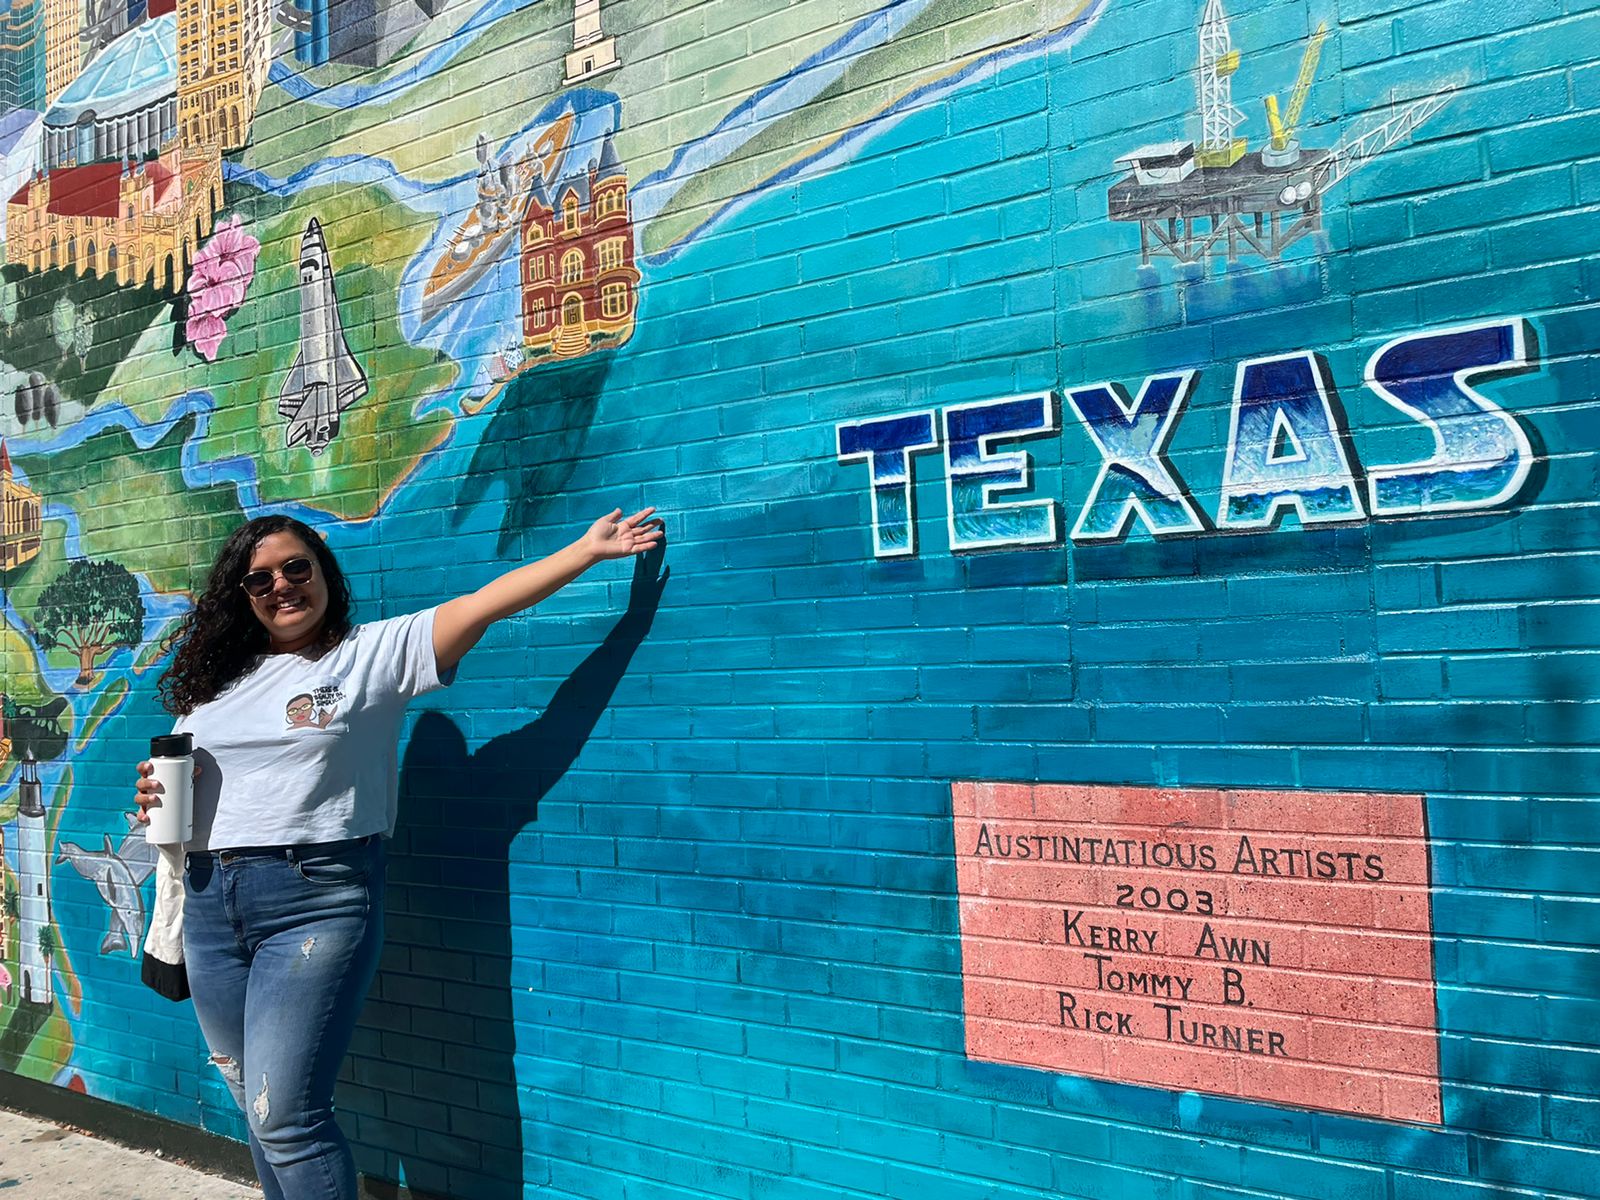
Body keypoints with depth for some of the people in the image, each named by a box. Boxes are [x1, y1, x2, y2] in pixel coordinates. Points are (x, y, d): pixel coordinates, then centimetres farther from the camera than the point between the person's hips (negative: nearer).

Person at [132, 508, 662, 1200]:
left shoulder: (377, 652, 0)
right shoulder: (213, 681, 15)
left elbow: (484, 604, -6)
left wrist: (587, 549, -10)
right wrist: (155, 799, 0)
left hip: (318, 901, -5)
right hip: (209, 903, 6)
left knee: (284, 1116, -10)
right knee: (258, 1112, 13)